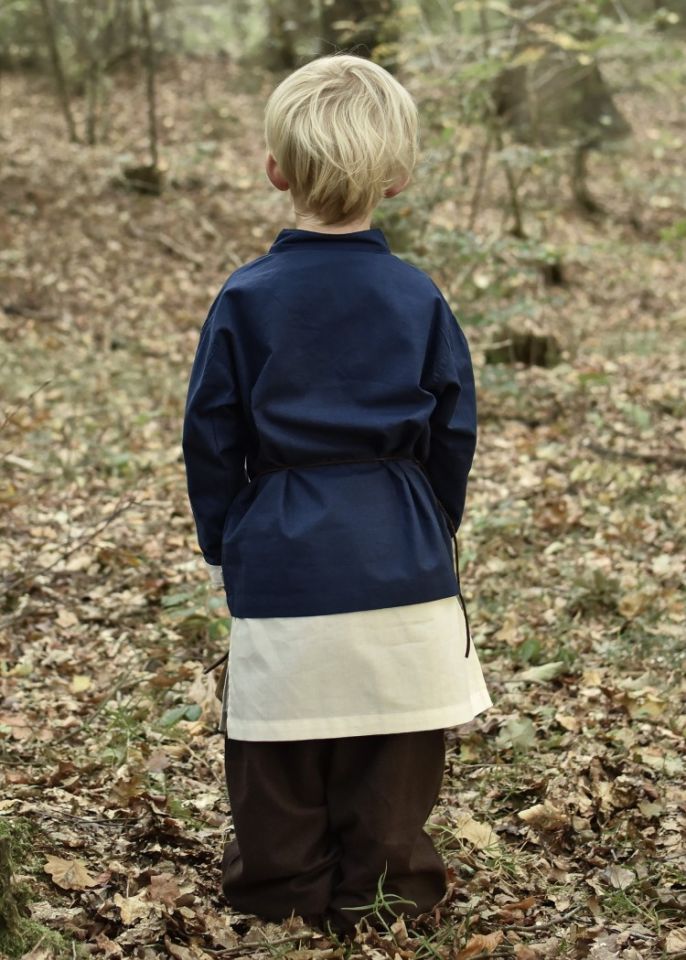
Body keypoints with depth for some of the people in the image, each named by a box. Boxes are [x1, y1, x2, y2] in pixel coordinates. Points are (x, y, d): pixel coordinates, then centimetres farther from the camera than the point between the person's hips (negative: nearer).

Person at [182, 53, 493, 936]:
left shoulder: (246, 299, -6)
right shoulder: (418, 299, -2)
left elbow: (211, 438, -1)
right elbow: (453, 433, 5)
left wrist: (219, 542, 13)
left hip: (280, 558, -1)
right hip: (401, 560, 1)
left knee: (281, 745, 12)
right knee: (393, 745, 12)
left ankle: (287, 887, 23)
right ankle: (381, 884, 21)